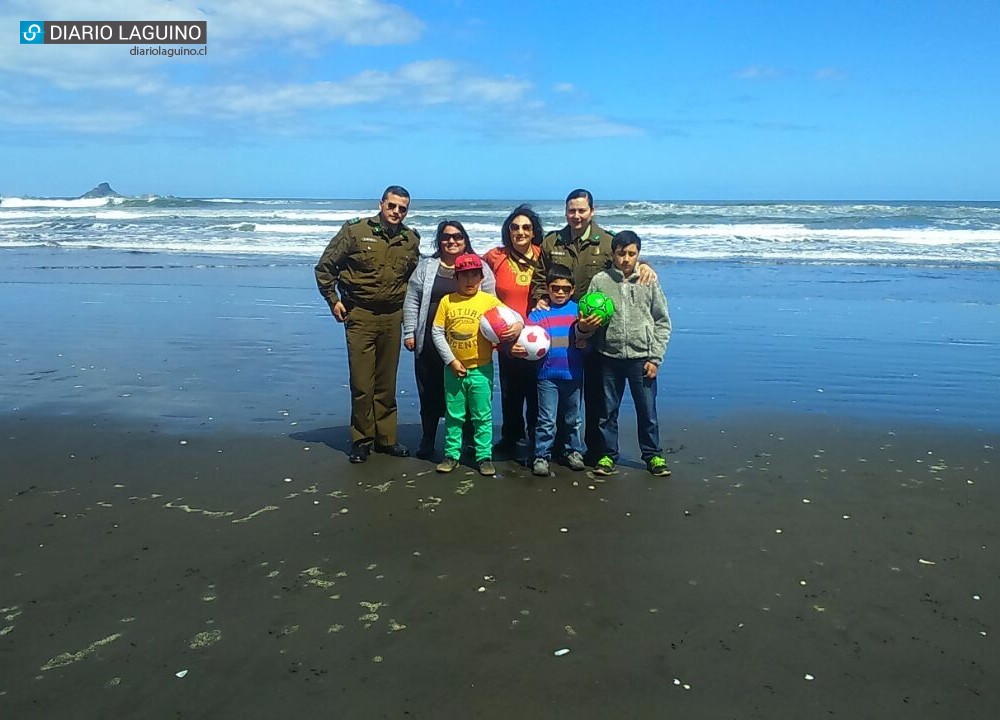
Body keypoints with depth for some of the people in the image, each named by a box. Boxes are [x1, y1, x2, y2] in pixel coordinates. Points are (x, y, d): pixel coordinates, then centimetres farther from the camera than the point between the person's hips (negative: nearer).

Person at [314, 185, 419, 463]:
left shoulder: (411, 240, 6)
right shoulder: (355, 231, -6)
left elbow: (413, 277, 22)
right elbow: (325, 266, 0)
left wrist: (407, 305, 13)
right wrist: (333, 300, -2)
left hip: (393, 317, 3)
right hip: (360, 315, -3)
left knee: (387, 384, 10)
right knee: (362, 384, -2)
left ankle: (386, 438, 22)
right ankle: (361, 440, 12)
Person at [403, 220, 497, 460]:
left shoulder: (479, 267, 5)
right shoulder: (426, 266, 10)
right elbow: (411, 300, 9)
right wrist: (409, 332, 3)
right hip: (430, 342, 2)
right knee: (429, 392, 8)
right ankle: (427, 441, 22)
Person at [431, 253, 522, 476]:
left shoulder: (489, 300, -2)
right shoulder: (447, 301, 1)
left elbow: (514, 317, -1)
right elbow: (437, 332, 0)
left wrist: (517, 326, -25)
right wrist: (451, 360, -7)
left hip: (481, 369, -1)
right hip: (454, 369, 1)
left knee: (482, 416, 5)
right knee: (453, 415, 11)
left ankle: (484, 457, 14)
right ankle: (452, 455, 22)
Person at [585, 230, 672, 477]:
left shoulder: (649, 281, 0)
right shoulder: (600, 281, 0)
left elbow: (662, 322, 3)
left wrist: (655, 358, -2)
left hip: (641, 357, 0)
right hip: (609, 357, 1)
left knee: (647, 410, 7)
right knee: (608, 410, 10)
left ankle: (653, 455, 23)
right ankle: (608, 455, 24)